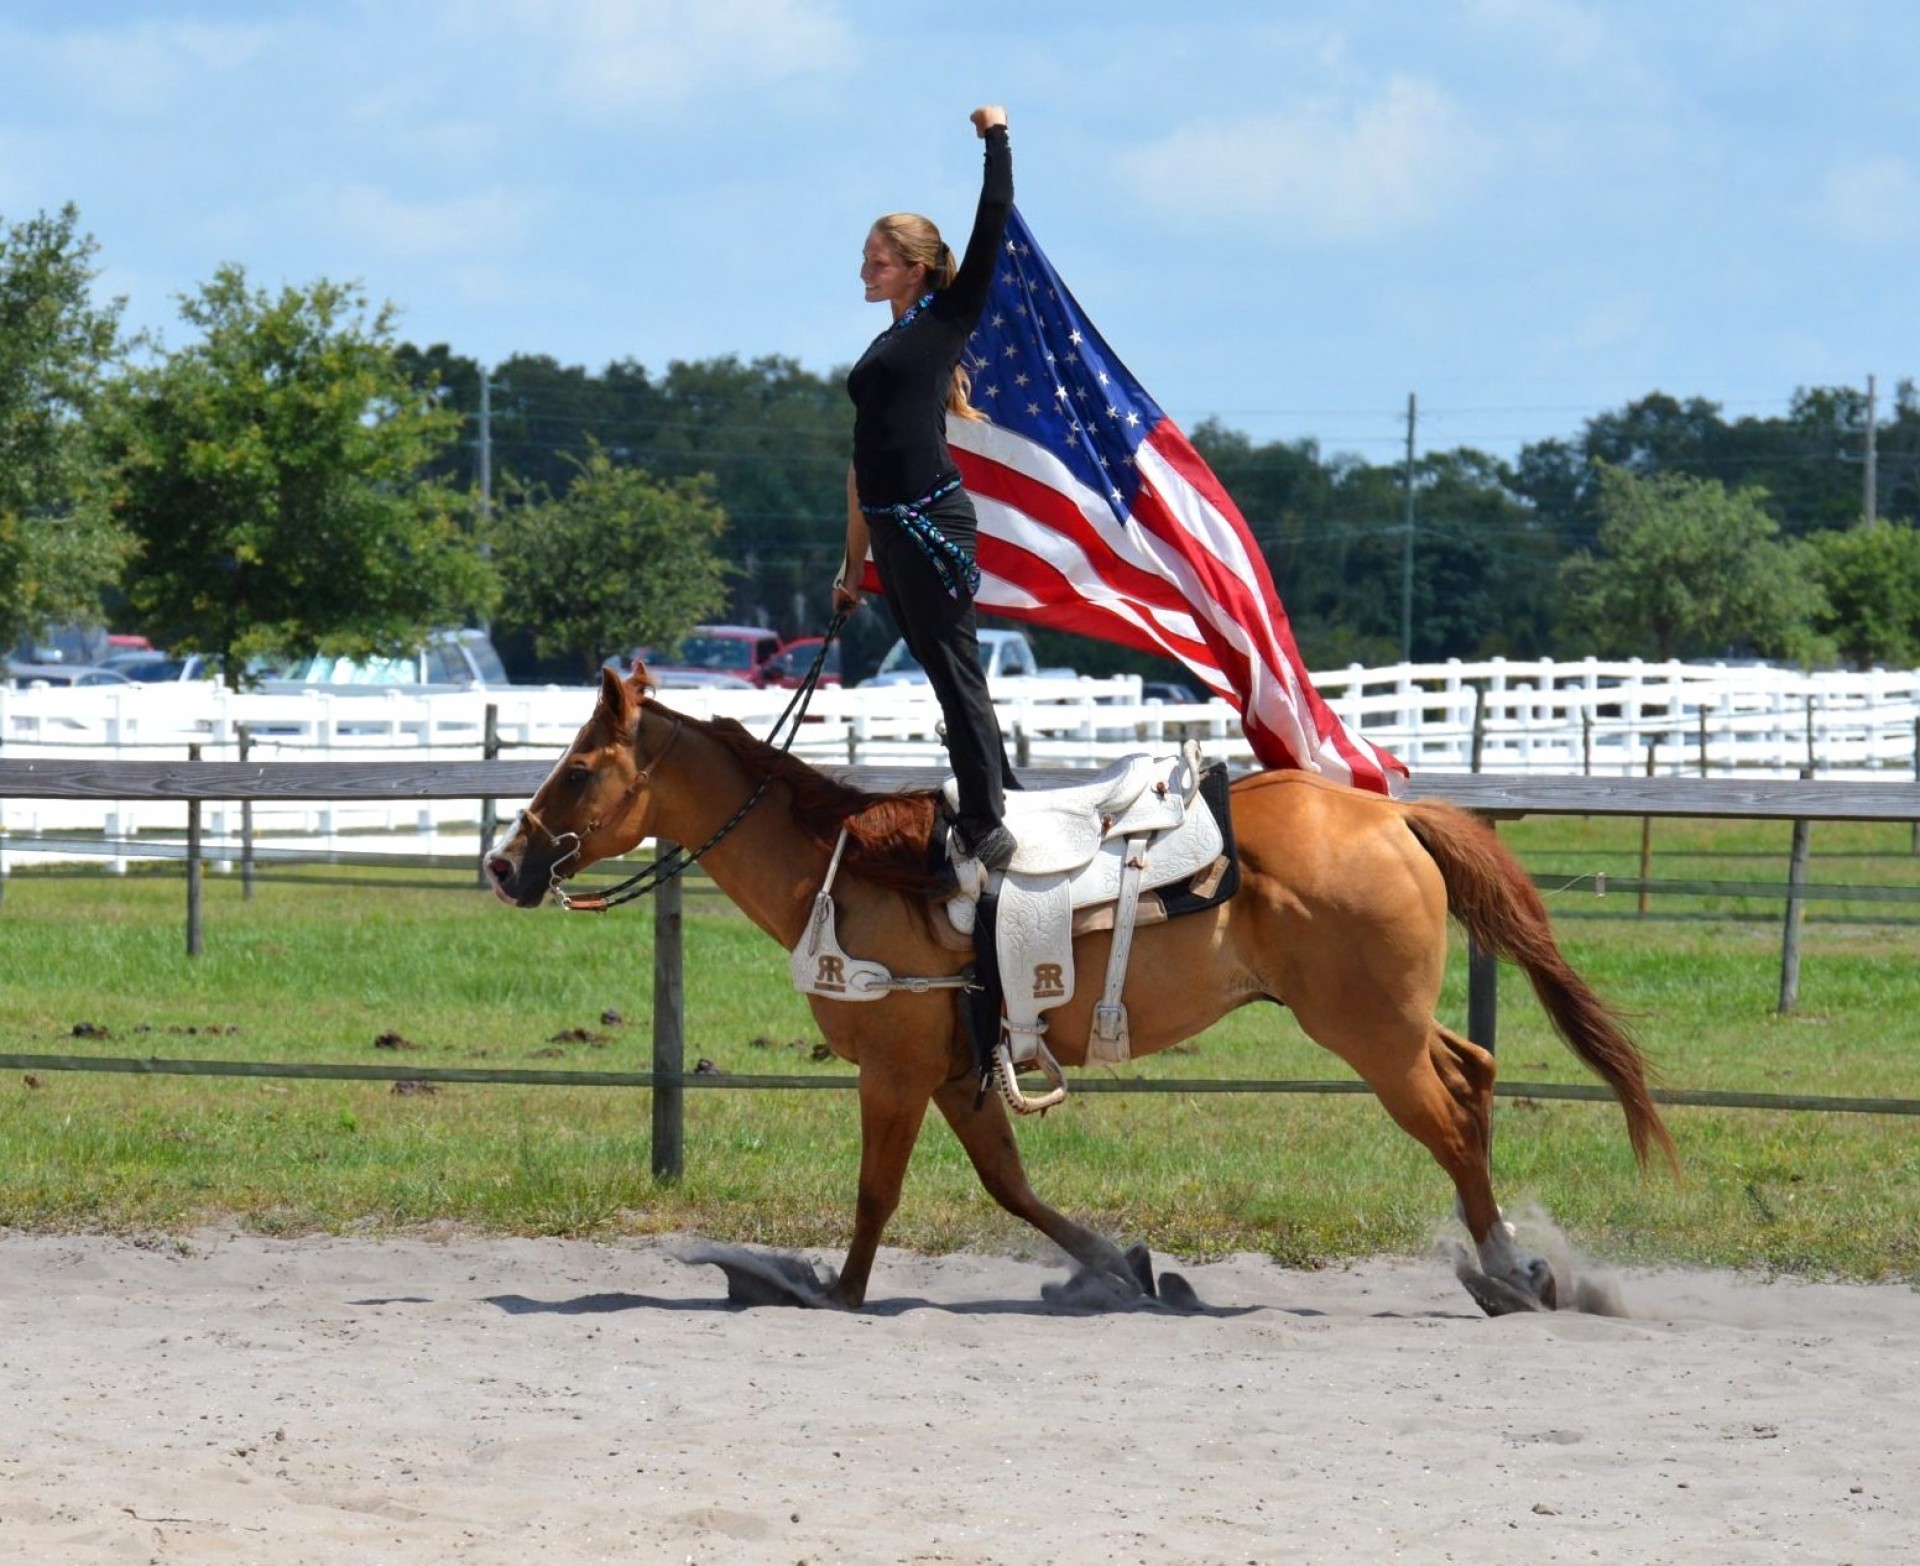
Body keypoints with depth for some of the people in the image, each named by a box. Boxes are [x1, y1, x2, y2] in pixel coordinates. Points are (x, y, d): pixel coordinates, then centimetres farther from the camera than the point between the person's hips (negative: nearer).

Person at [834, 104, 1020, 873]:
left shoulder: (947, 319, 1)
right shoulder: (883, 350, 20)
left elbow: (993, 225, -5)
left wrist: (996, 139, 3)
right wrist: (853, 564, 24)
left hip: (932, 521, -8)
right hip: (888, 532, 8)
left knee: (956, 674, -8)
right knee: (944, 672, 11)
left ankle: (988, 824, -8)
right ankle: (1002, 795, 18)